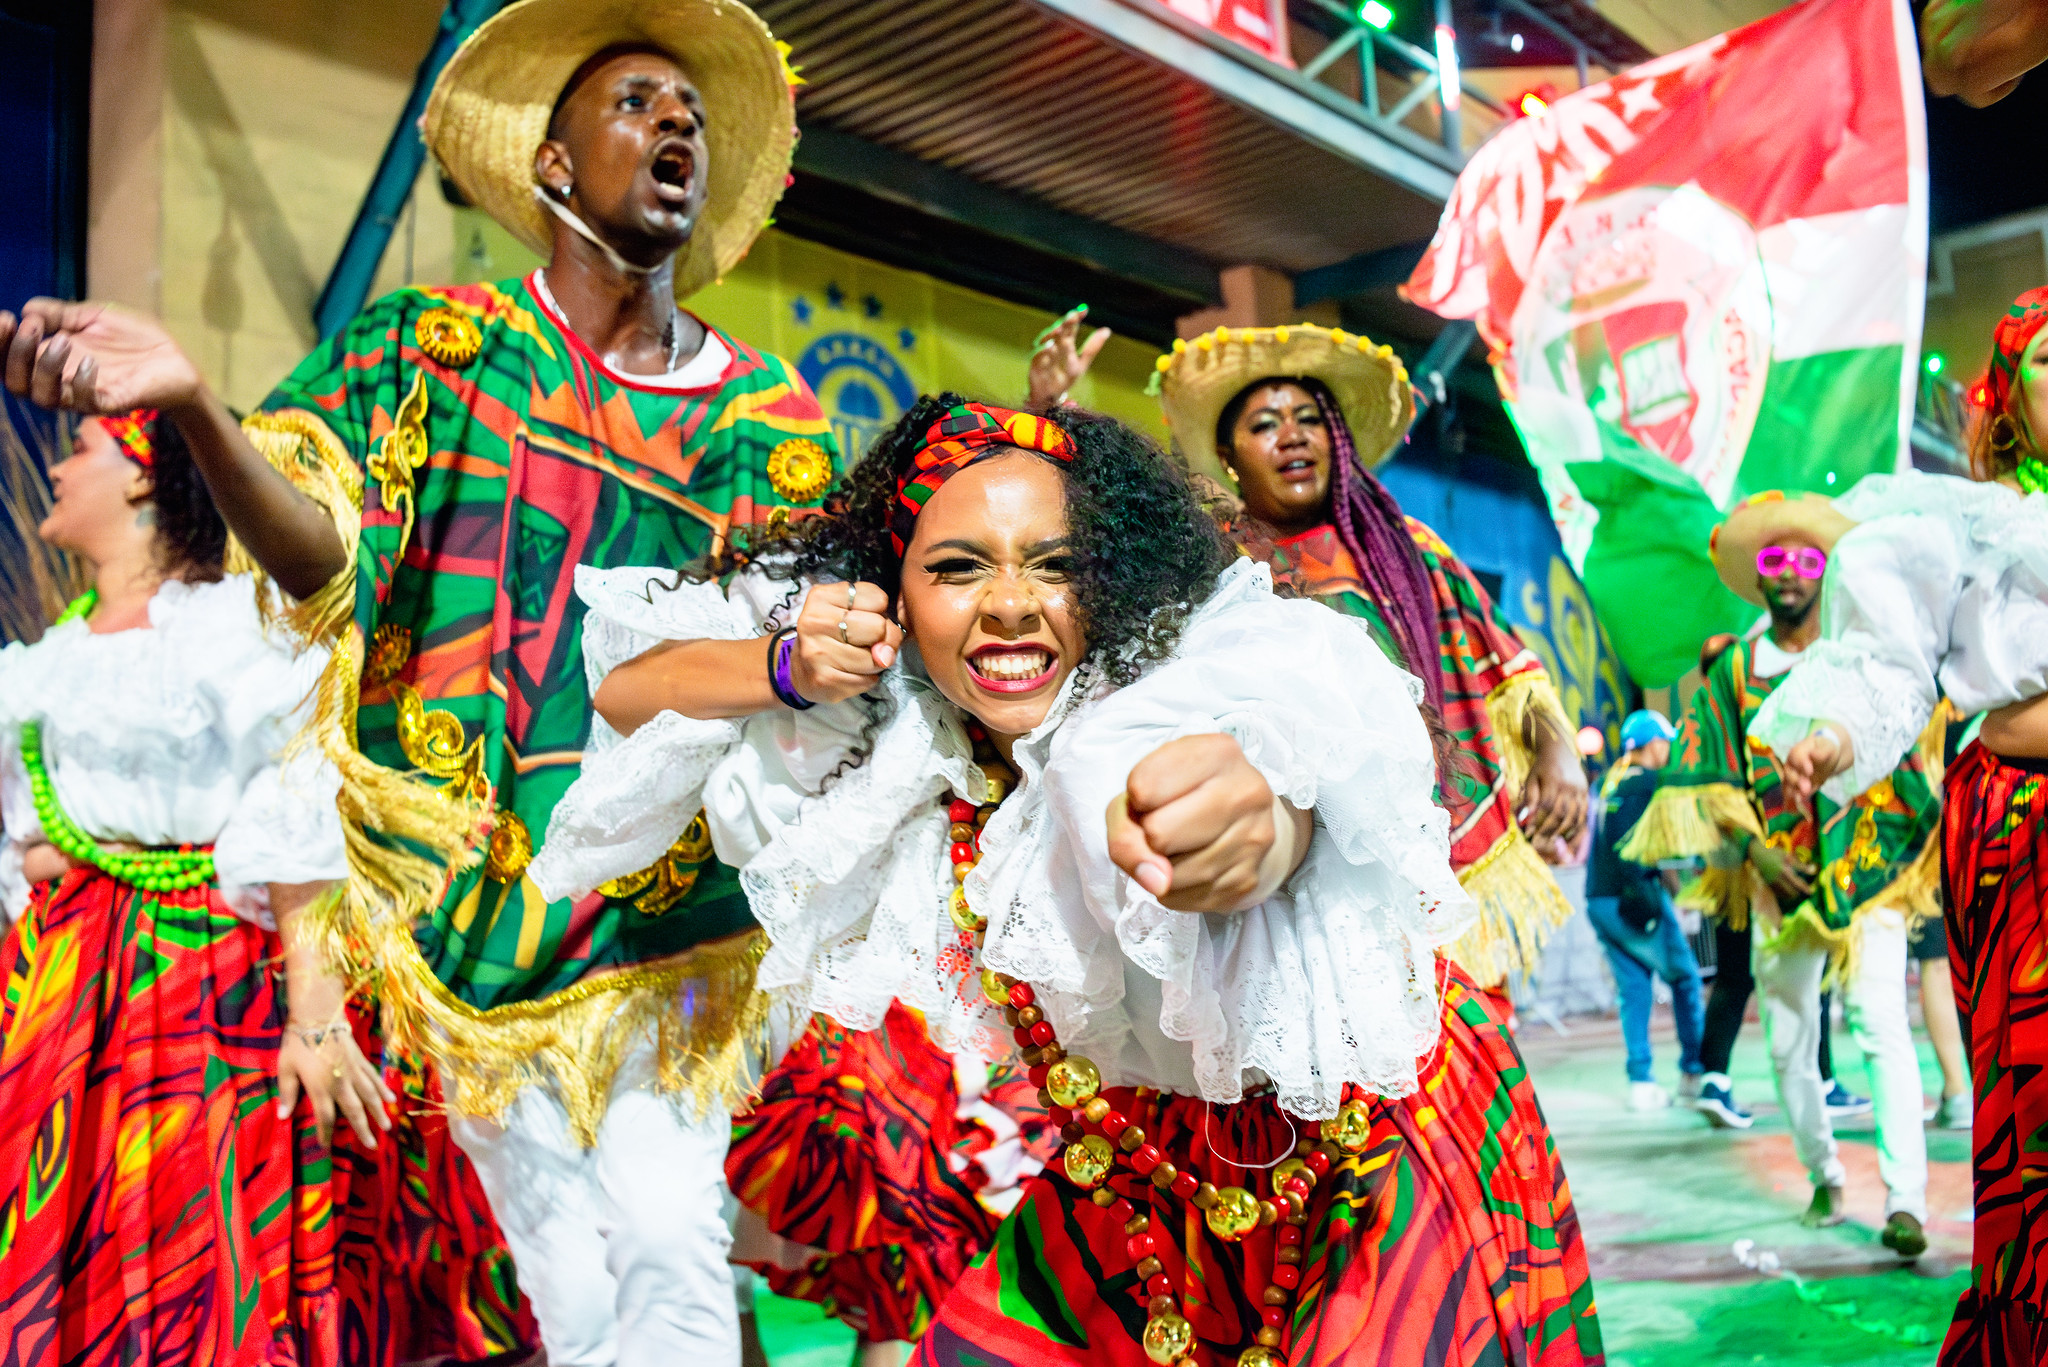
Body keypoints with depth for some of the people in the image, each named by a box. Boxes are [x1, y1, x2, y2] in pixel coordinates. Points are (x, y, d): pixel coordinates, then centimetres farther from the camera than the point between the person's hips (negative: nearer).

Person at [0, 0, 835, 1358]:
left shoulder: (776, 418, 8)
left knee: (677, 1257, -5)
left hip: (665, 923, 2)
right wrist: (194, 406, -29)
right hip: (466, 900, -1)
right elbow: (322, 552, -10)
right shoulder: (427, 344, 3)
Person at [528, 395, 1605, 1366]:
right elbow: (625, 688, -6)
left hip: (1376, 1145, -4)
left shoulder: (1186, 677, -29)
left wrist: (1257, 819, -76)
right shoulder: (908, 726, -12)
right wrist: (788, 671, -25)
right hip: (1139, 1174, 5)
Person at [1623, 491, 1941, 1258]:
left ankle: (1904, 1197, -15)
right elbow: (1709, 782, 6)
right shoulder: (1732, 671, 7)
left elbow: (1908, 762, 4)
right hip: (1777, 880, 2)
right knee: (1788, 1042, 9)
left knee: (1881, 1024, -16)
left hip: (1866, 872, -2)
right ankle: (1823, 1175, 28)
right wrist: (1753, 849, -7)